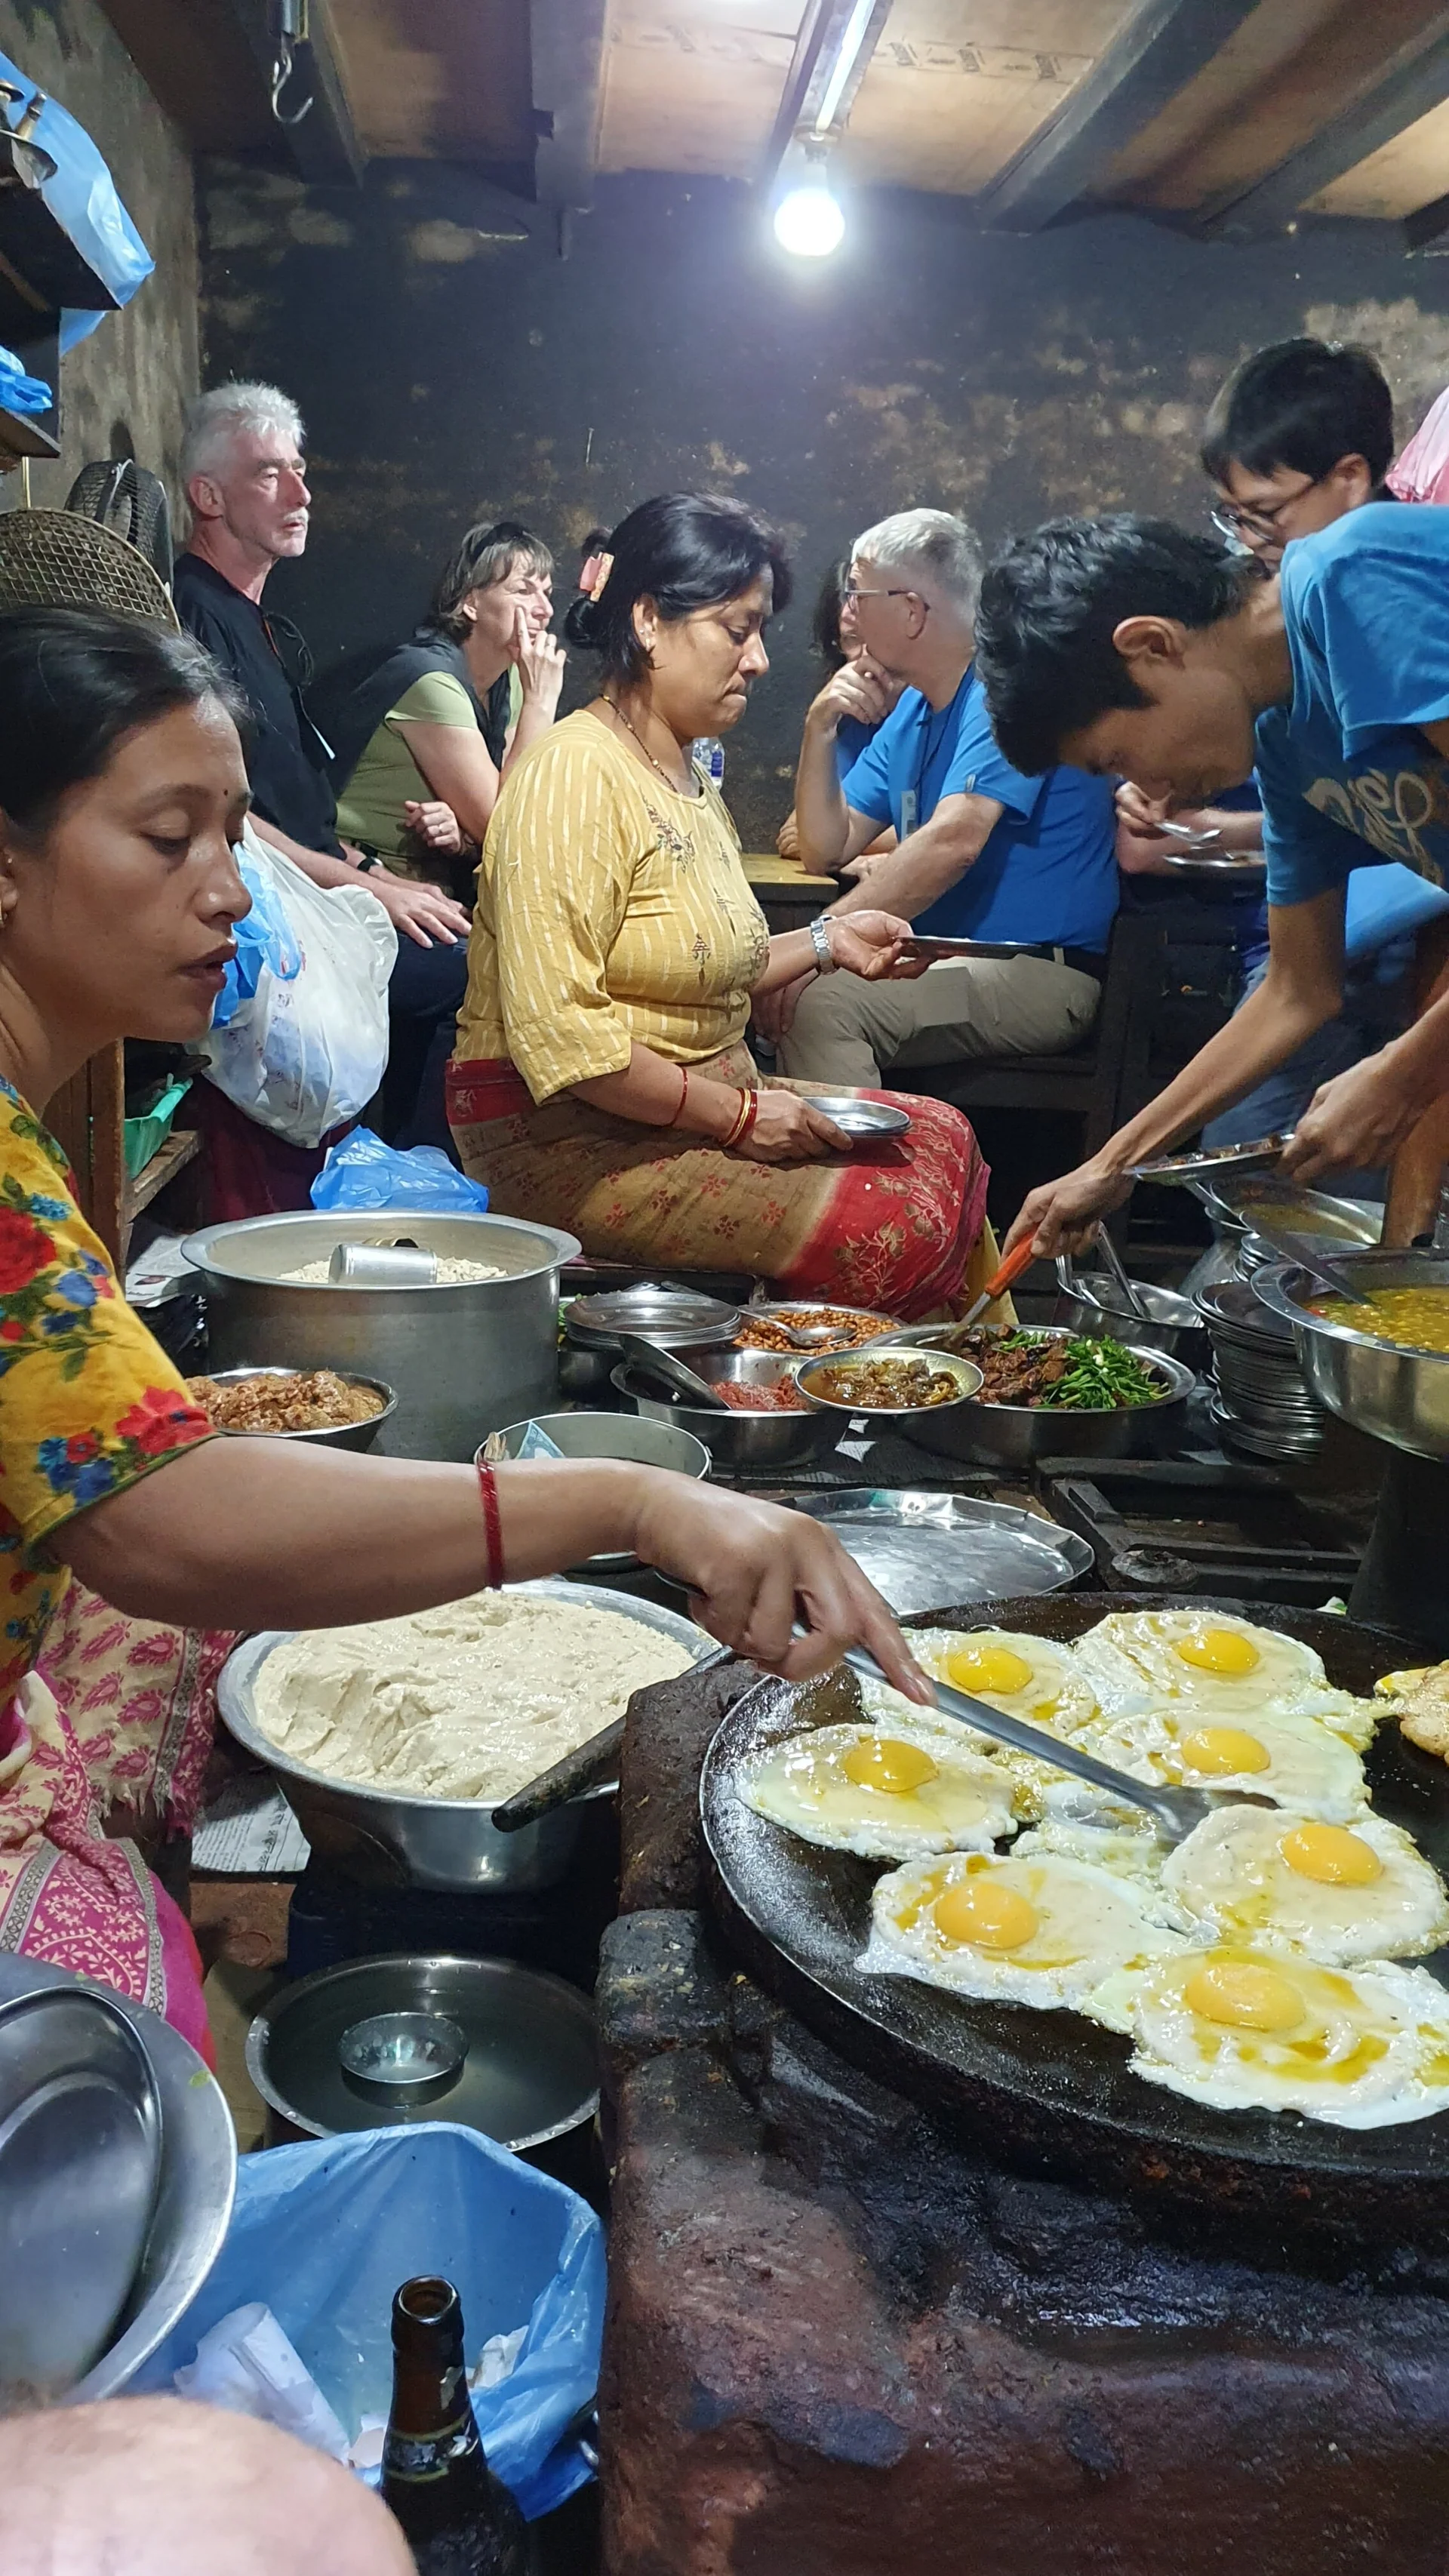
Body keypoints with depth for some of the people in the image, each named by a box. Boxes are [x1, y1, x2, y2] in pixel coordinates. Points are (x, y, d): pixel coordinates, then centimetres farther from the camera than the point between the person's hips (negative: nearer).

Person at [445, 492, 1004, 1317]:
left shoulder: (688, 776, 16)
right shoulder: (577, 776, -17)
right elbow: (553, 1028, -27)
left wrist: (826, 944, 13)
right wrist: (736, 1115, -22)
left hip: (704, 1102, 10)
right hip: (572, 1137, -10)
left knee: (941, 1140, 3)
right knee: (890, 1230, -20)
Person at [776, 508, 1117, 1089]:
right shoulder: (911, 712, 17)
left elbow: (955, 841, -25)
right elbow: (826, 849, 17)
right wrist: (820, 729, 2)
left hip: (1040, 973, -8)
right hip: (950, 962, 9)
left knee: (820, 1001, -28)